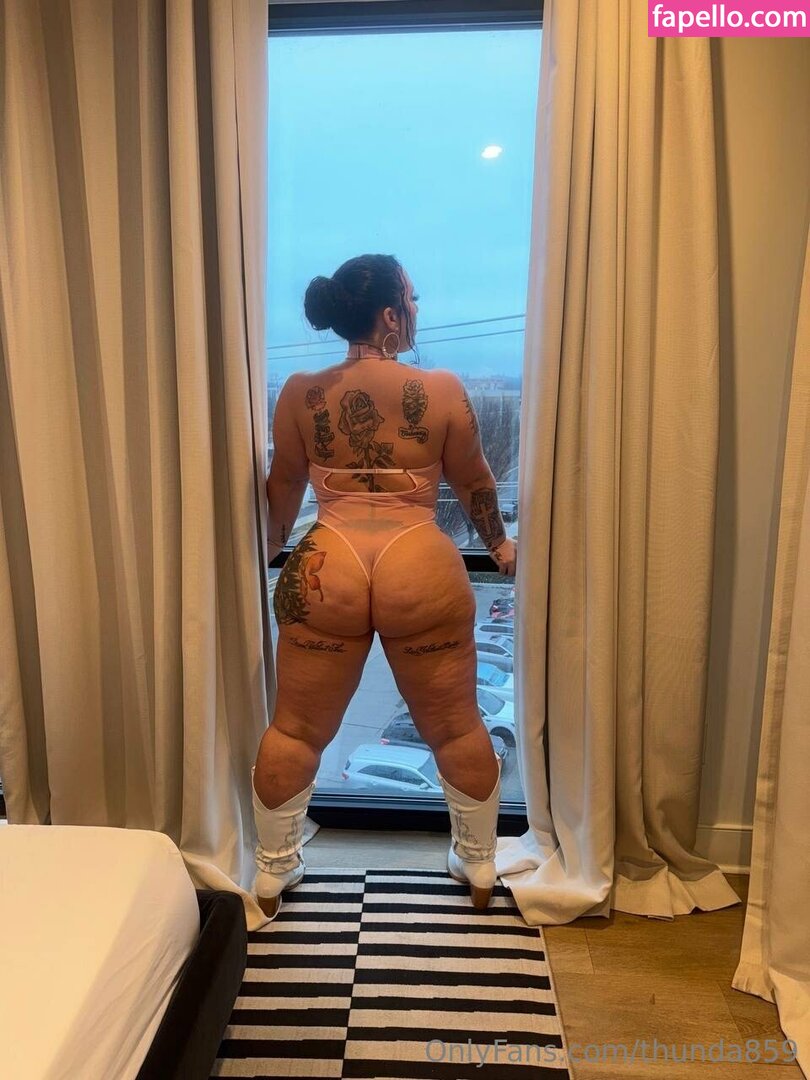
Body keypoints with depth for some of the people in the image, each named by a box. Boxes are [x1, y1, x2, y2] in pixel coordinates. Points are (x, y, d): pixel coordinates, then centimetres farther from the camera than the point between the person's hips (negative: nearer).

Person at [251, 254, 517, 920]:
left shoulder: (300, 394, 3)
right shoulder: (443, 392, -2)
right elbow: (474, 482, 9)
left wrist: (274, 544, 35)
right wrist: (500, 545, 27)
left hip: (326, 571, 2)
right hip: (422, 571, -1)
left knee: (296, 729, 17)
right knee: (456, 727, 17)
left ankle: (273, 872, 33)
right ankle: (479, 867, 35)